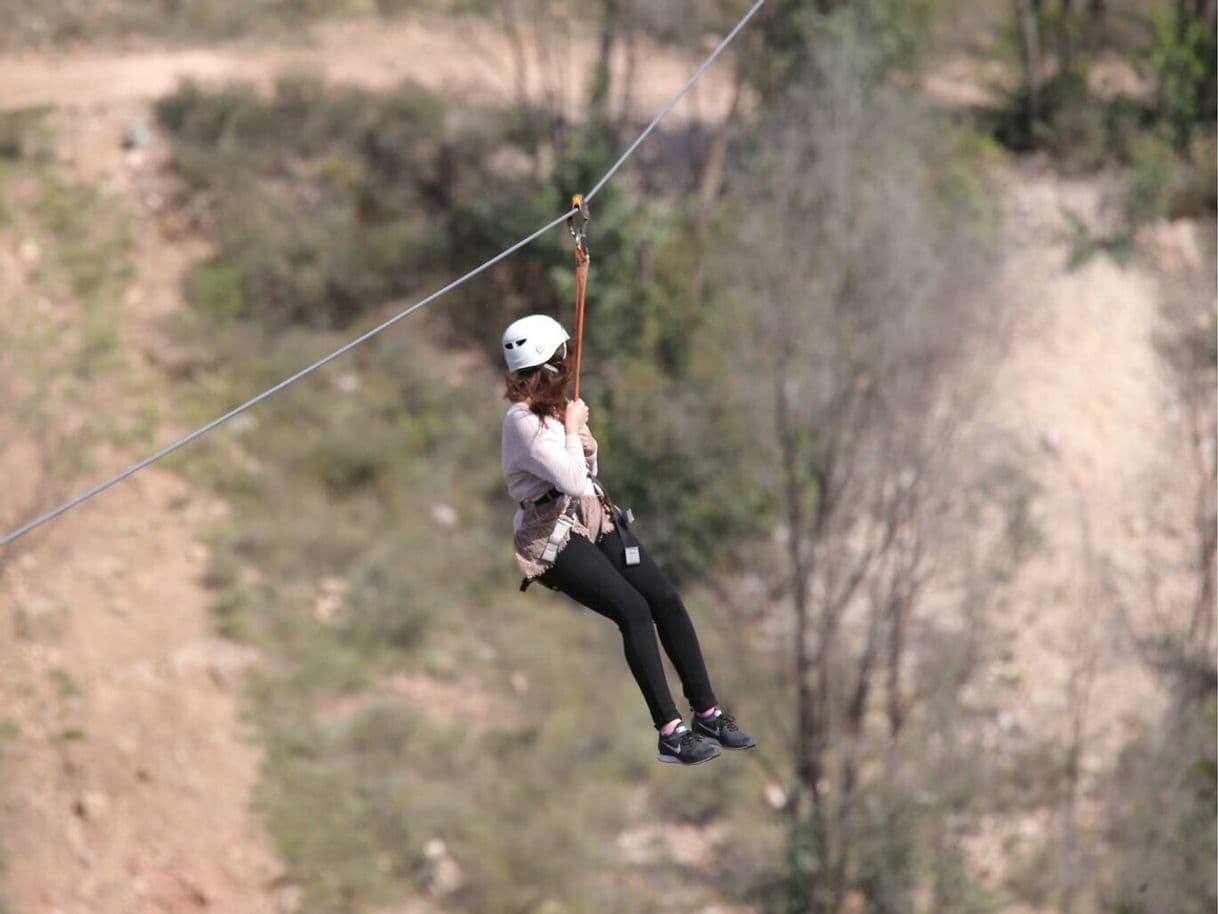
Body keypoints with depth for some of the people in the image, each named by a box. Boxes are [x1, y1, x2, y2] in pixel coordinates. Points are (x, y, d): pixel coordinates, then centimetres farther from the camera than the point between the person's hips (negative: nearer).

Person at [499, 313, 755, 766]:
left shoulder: (557, 406, 10)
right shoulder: (522, 421, -16)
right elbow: (572, 482, -20)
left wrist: (589, 447, 0)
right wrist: (572, 431, -9)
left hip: (594, 518, 8)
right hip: (553, 537, -8)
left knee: (666, 598, -8)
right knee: (634, 610, -23)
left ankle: (707, 713, -4)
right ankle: (671, 733, -22)